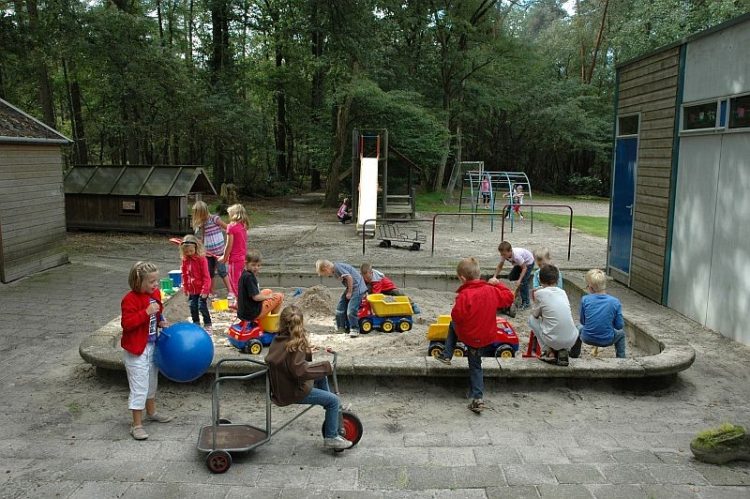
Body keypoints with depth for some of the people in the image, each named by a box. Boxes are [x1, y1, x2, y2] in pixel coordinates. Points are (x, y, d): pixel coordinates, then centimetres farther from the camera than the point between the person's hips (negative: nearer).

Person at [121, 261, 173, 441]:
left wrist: (160, 322, 1)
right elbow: (126, 323, -28)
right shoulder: (130, 299, -21)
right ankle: (136, 425, 7)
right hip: (136, 350, -8)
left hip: (152, 345, 8)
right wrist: (146, 312, -33)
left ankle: (151, 412, 43)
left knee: (152, 382, 24)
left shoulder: (155, 294, 3)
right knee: (139, 387, -4)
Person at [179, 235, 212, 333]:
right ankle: (196, 324, 26)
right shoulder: (185, 260, 3)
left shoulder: (201, 259, -15)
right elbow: (184, 275, 13)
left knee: (202, 306, -6)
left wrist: (205, 289, -15)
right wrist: (185, 288, 13)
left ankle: (207, 325, 7)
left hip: (202, 289, -6)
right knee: (192, 307, 10)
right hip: (192, 290, 6)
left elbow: (206, 276, -14)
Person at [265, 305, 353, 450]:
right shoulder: (294, 347, -26)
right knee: (333, 400, -7)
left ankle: (333, 410, 33)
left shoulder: (277, 340, 0)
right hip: (293, 392, -9)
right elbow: (301, 371, -34)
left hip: (283, 385, 9)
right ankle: (331, 437, 3)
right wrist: (325, 366, -24)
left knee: (322, 377, 23)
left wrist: (306, 351, 12)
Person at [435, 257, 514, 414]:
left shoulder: (464, 295, -24)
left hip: (467, 336, -5)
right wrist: (498, 285, 15)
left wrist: (457, 304, -4)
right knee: (475, 366, 22)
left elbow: (456, 316, -23)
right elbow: (508, 298, 5)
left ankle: (447, 355, 29)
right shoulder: (492, 291, -7)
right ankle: (478, 398, 14)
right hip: (487, 337, 5)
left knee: (452, 325, 29)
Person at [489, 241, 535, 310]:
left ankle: (525, 302, -4)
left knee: (523, 281, -16)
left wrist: (519, 280, -40)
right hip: (519, 263, 8)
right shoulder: (504, 254, -24)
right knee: (511, 278, 3)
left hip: (528, 262, -8)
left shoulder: (516, 255, -43)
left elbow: (524, 268, -32)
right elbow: (499, 266, -14)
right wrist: (494, 277, -26)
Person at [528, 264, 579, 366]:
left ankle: (549, 352, 12)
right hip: (572, 340, 4)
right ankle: (564, 351, 11)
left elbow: (535, 314, 9)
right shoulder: (562, 292, 10)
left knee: (531, 319, 19)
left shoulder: (540, 293, -4)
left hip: (554, 341, -4)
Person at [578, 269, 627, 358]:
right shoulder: (615, 302, -12)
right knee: (621, 333, 32)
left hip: (587, 339, 0)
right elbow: (619, 326, -8)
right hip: (607, 340, 0)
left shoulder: (585, 300, -11)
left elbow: (582, 321, 0)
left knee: (579, 328, 35)